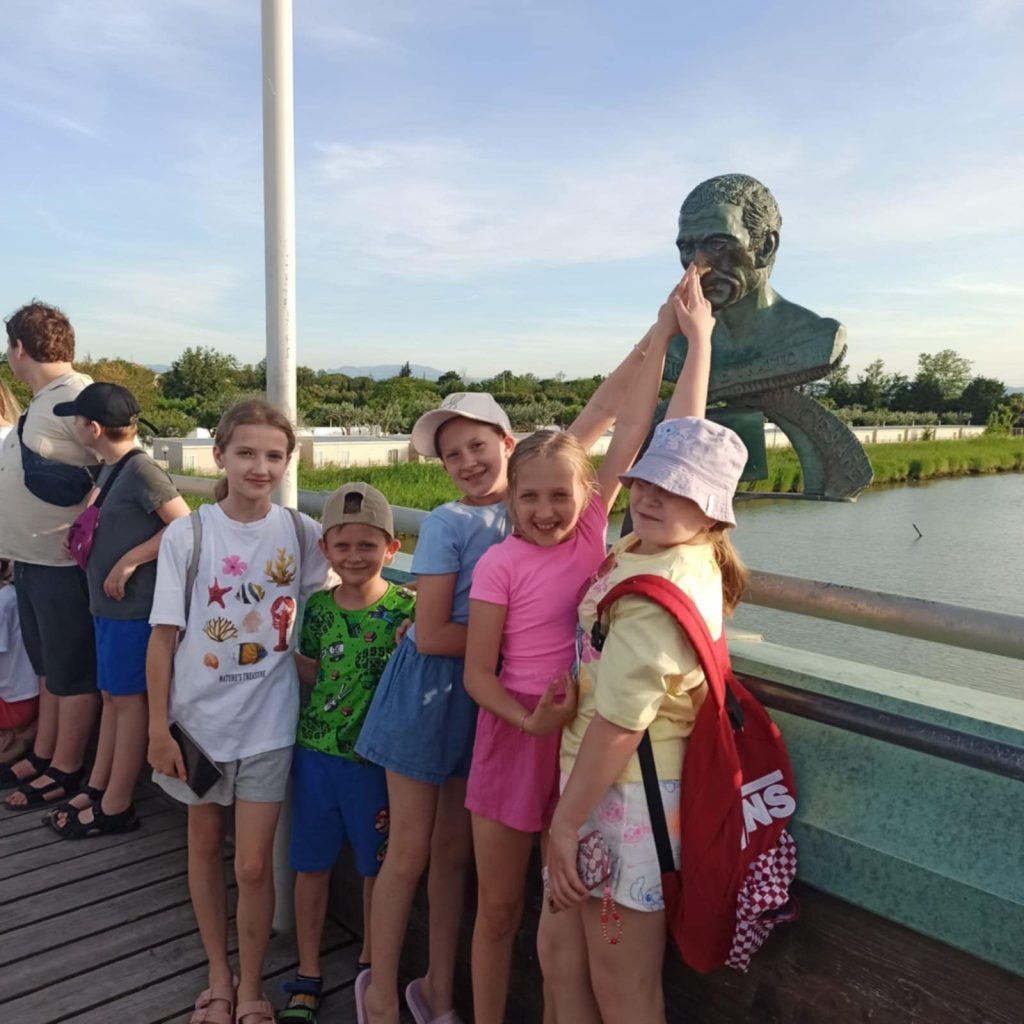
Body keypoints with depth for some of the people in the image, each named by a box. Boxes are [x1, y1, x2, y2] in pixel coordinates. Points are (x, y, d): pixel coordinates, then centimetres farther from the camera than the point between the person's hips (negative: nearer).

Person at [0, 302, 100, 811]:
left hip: (64, 563, -9)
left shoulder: (81, 399, -17)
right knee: (49, 667, 19)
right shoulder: (42, 401, 13)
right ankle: (41, 756, 32)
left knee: (73, 673, 4)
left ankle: (65, 772, 16)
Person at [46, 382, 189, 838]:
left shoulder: (141, 469, -17)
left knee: (129, 699, 2)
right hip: (107, 603, 8)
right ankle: (97, 789, 29)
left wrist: (129, 563, -19)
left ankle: (117, 807, 14)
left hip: (133, 606, -8)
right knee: (110, 696, 17)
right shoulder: (107, 469, 9)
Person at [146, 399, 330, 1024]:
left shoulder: (302, 533, -7)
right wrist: (158, 726, -6)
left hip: (268, 721, 0)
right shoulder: (187, 535, -10)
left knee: (254, 864, 4)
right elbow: (164, 637, -6)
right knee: (206, 845, 18)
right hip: (200, 715, 1)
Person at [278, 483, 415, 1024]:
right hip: (315, 752, 3)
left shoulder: (405, 609, -13)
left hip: (377, 760, -3)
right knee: (312, 865, 15)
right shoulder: (317, 607, -1)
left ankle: (369, 961, 41)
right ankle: (307, 977, 36)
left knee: (376, 867, 16)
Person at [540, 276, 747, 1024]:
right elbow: (685, 437, 15)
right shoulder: (677, 549, 2)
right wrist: (698, 339, 26)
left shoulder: (657, 592, -24)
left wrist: (566, 822, -14)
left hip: (622, 798, -9)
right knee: (559, 954, 19)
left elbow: (619, 725, -22)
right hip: (605, 783, 9)